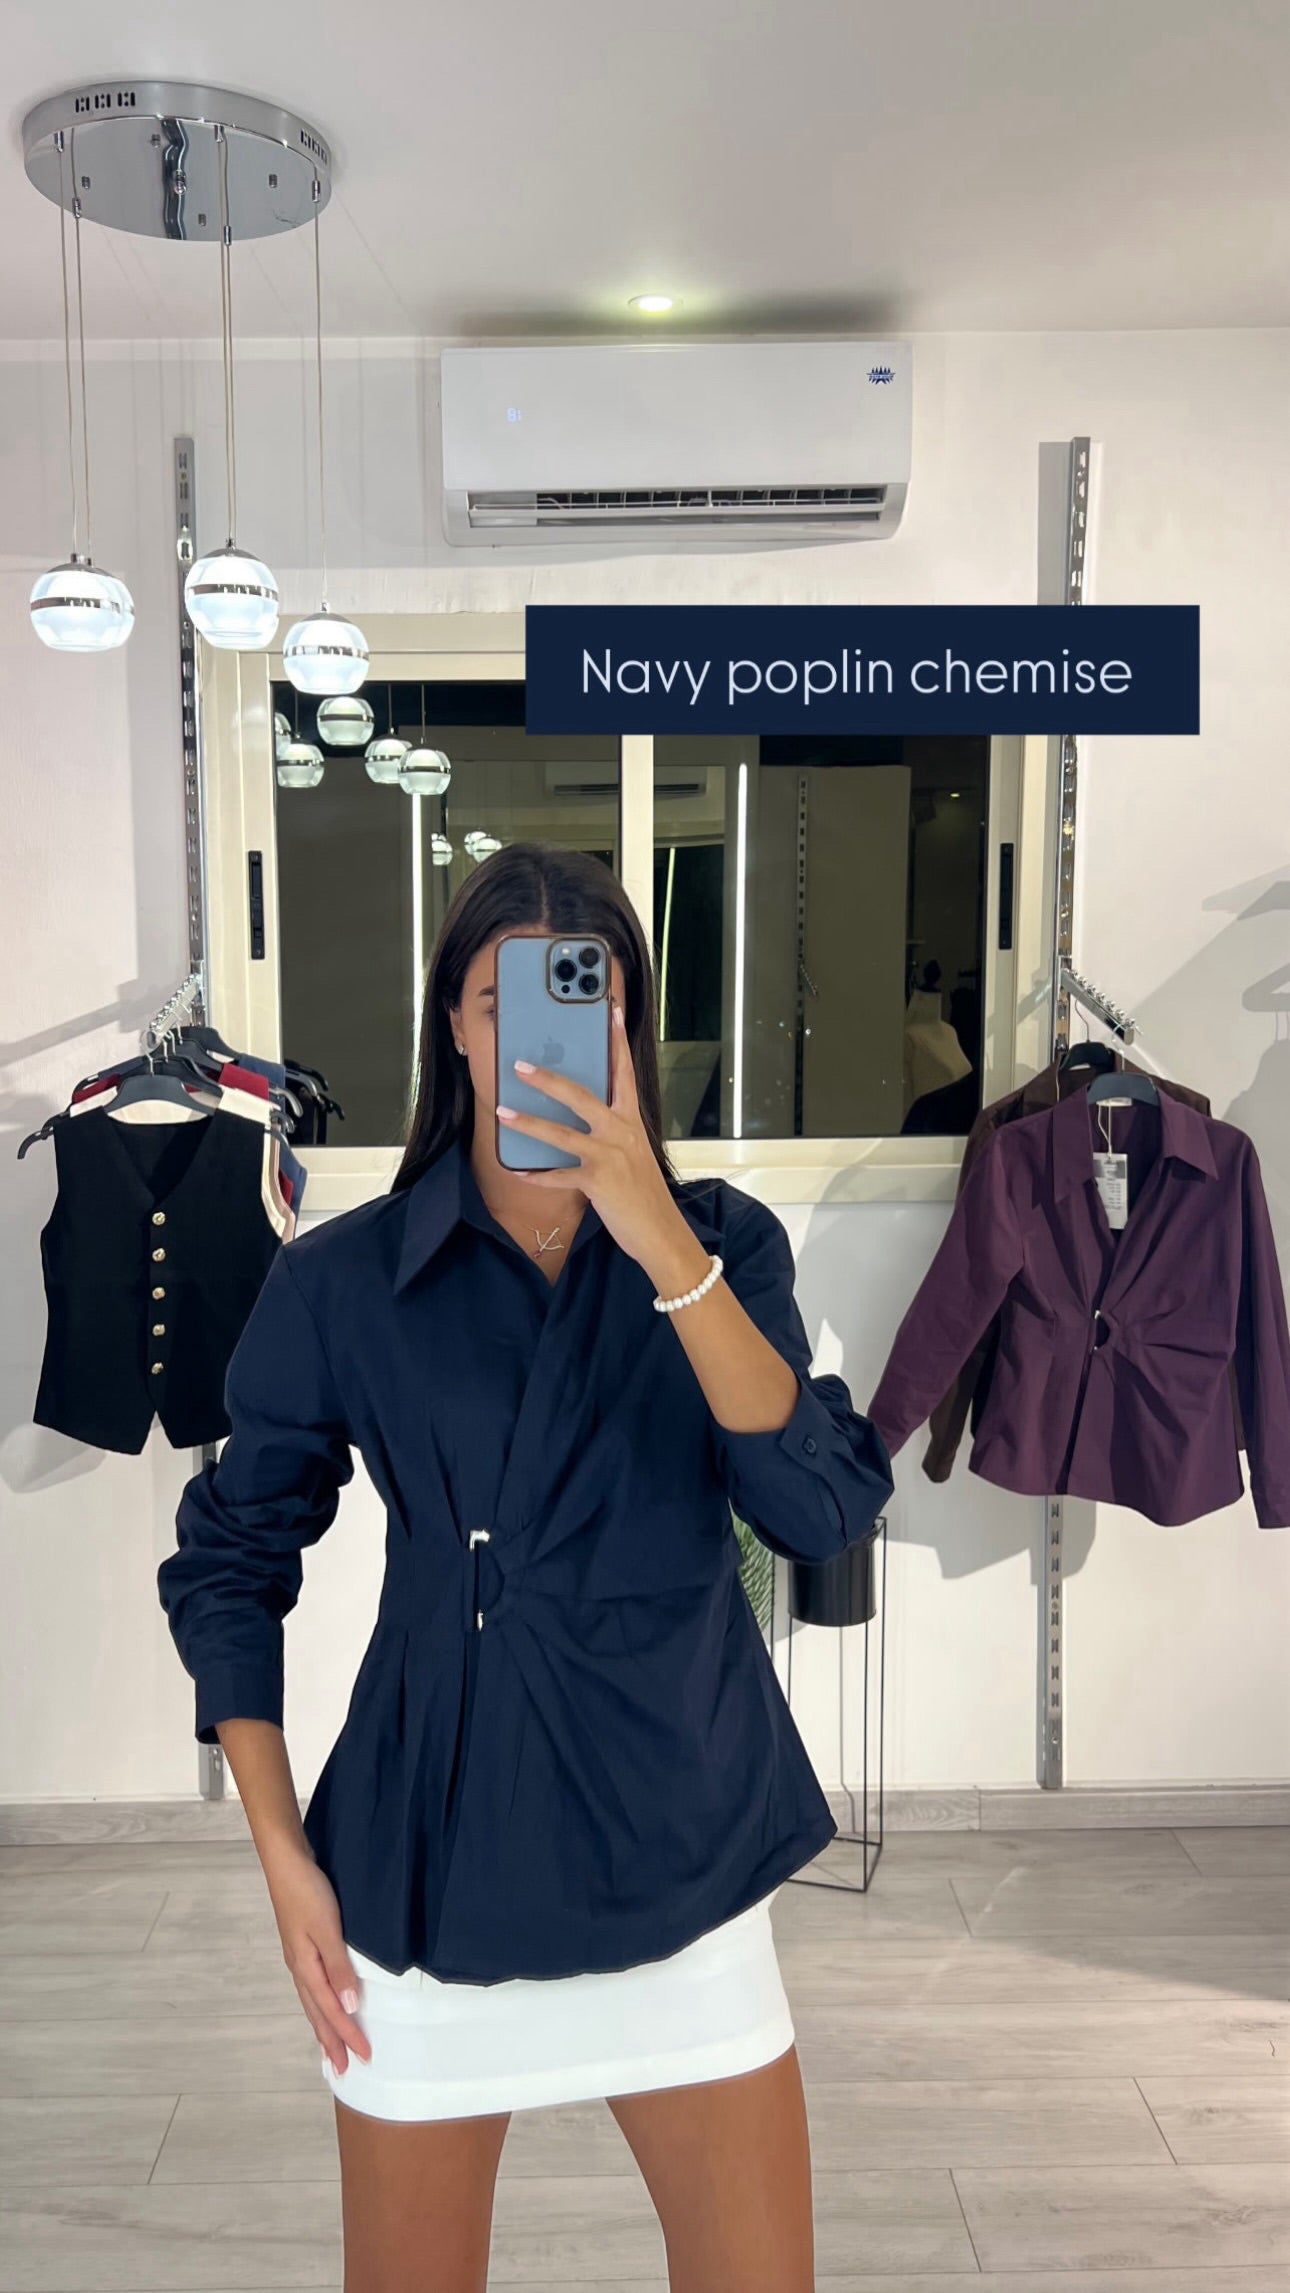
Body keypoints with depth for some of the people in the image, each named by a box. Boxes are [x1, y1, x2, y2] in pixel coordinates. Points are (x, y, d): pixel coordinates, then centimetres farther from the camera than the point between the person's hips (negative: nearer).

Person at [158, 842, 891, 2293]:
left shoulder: (723, 1244, -5)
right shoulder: (341, 1280, -7)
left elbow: (826, 1513, -18)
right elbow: (228, 1564, 3)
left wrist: (657, 1238, -27)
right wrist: (283, 1855, -3)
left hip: (682, 1857, 1)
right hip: (427, 1869, 0)